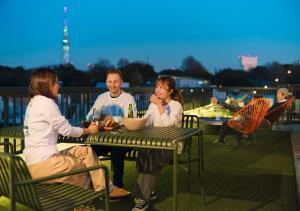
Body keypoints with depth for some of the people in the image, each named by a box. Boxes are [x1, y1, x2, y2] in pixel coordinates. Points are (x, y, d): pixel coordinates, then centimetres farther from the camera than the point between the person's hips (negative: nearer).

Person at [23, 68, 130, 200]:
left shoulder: (33, 102, 15)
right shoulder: (46, 102, -14)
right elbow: (65, 129, -11)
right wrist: (88, 130, 4)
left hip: (36, 161, 9)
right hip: (44, 164, -9)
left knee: (85, 151, 12)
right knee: (85, 170, 9)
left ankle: (104, 188, 13)